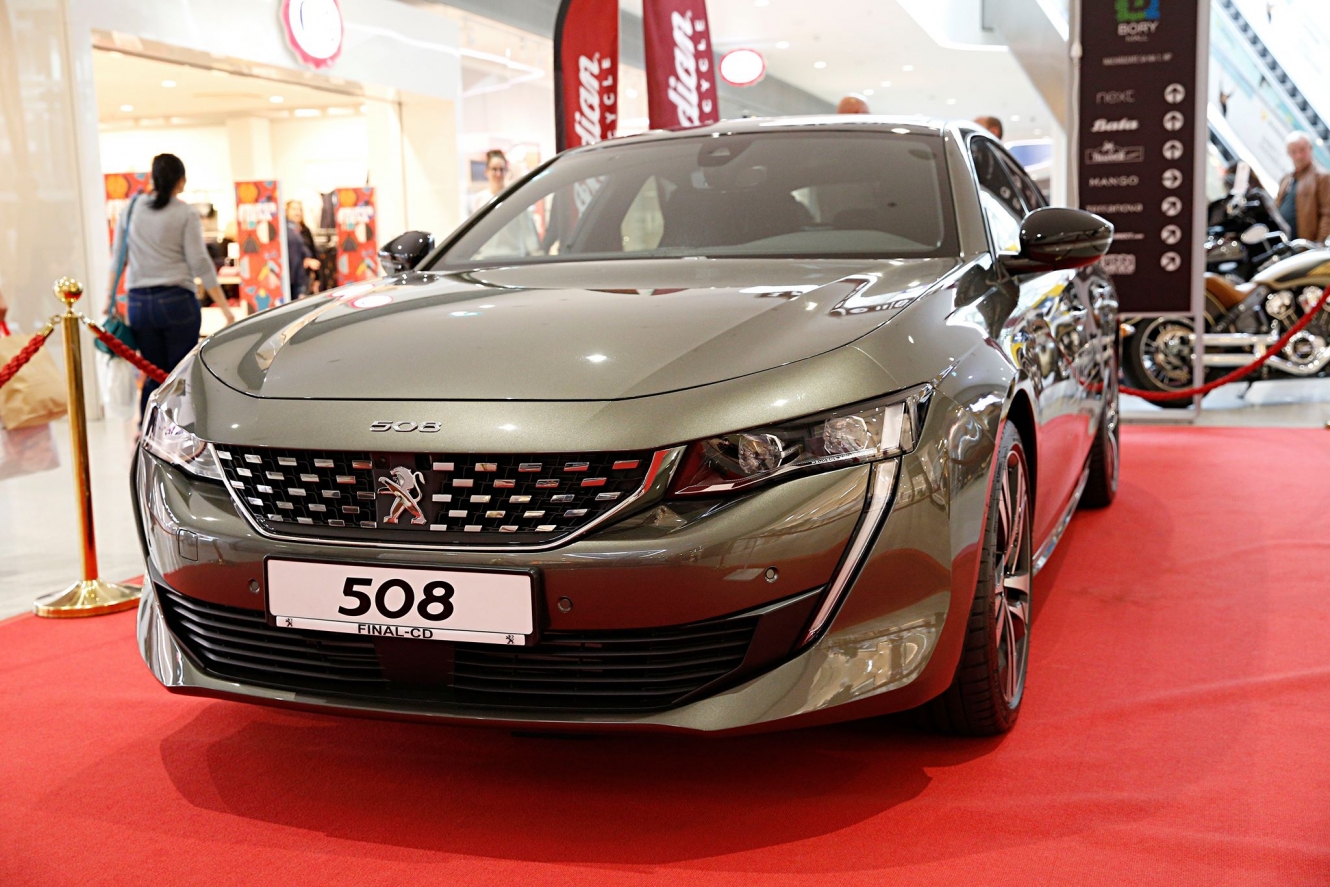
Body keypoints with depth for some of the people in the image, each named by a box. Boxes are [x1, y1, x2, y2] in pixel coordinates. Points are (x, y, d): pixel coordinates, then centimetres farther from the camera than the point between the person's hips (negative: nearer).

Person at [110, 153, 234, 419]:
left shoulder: (132, 207, 9)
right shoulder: (186, 214, -3)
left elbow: (118, 256, 11)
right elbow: (199, 262, -7)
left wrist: (110, 296, 19)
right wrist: (225, 307, -6)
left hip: (138, 302, 4)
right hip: (176, 300, -4)